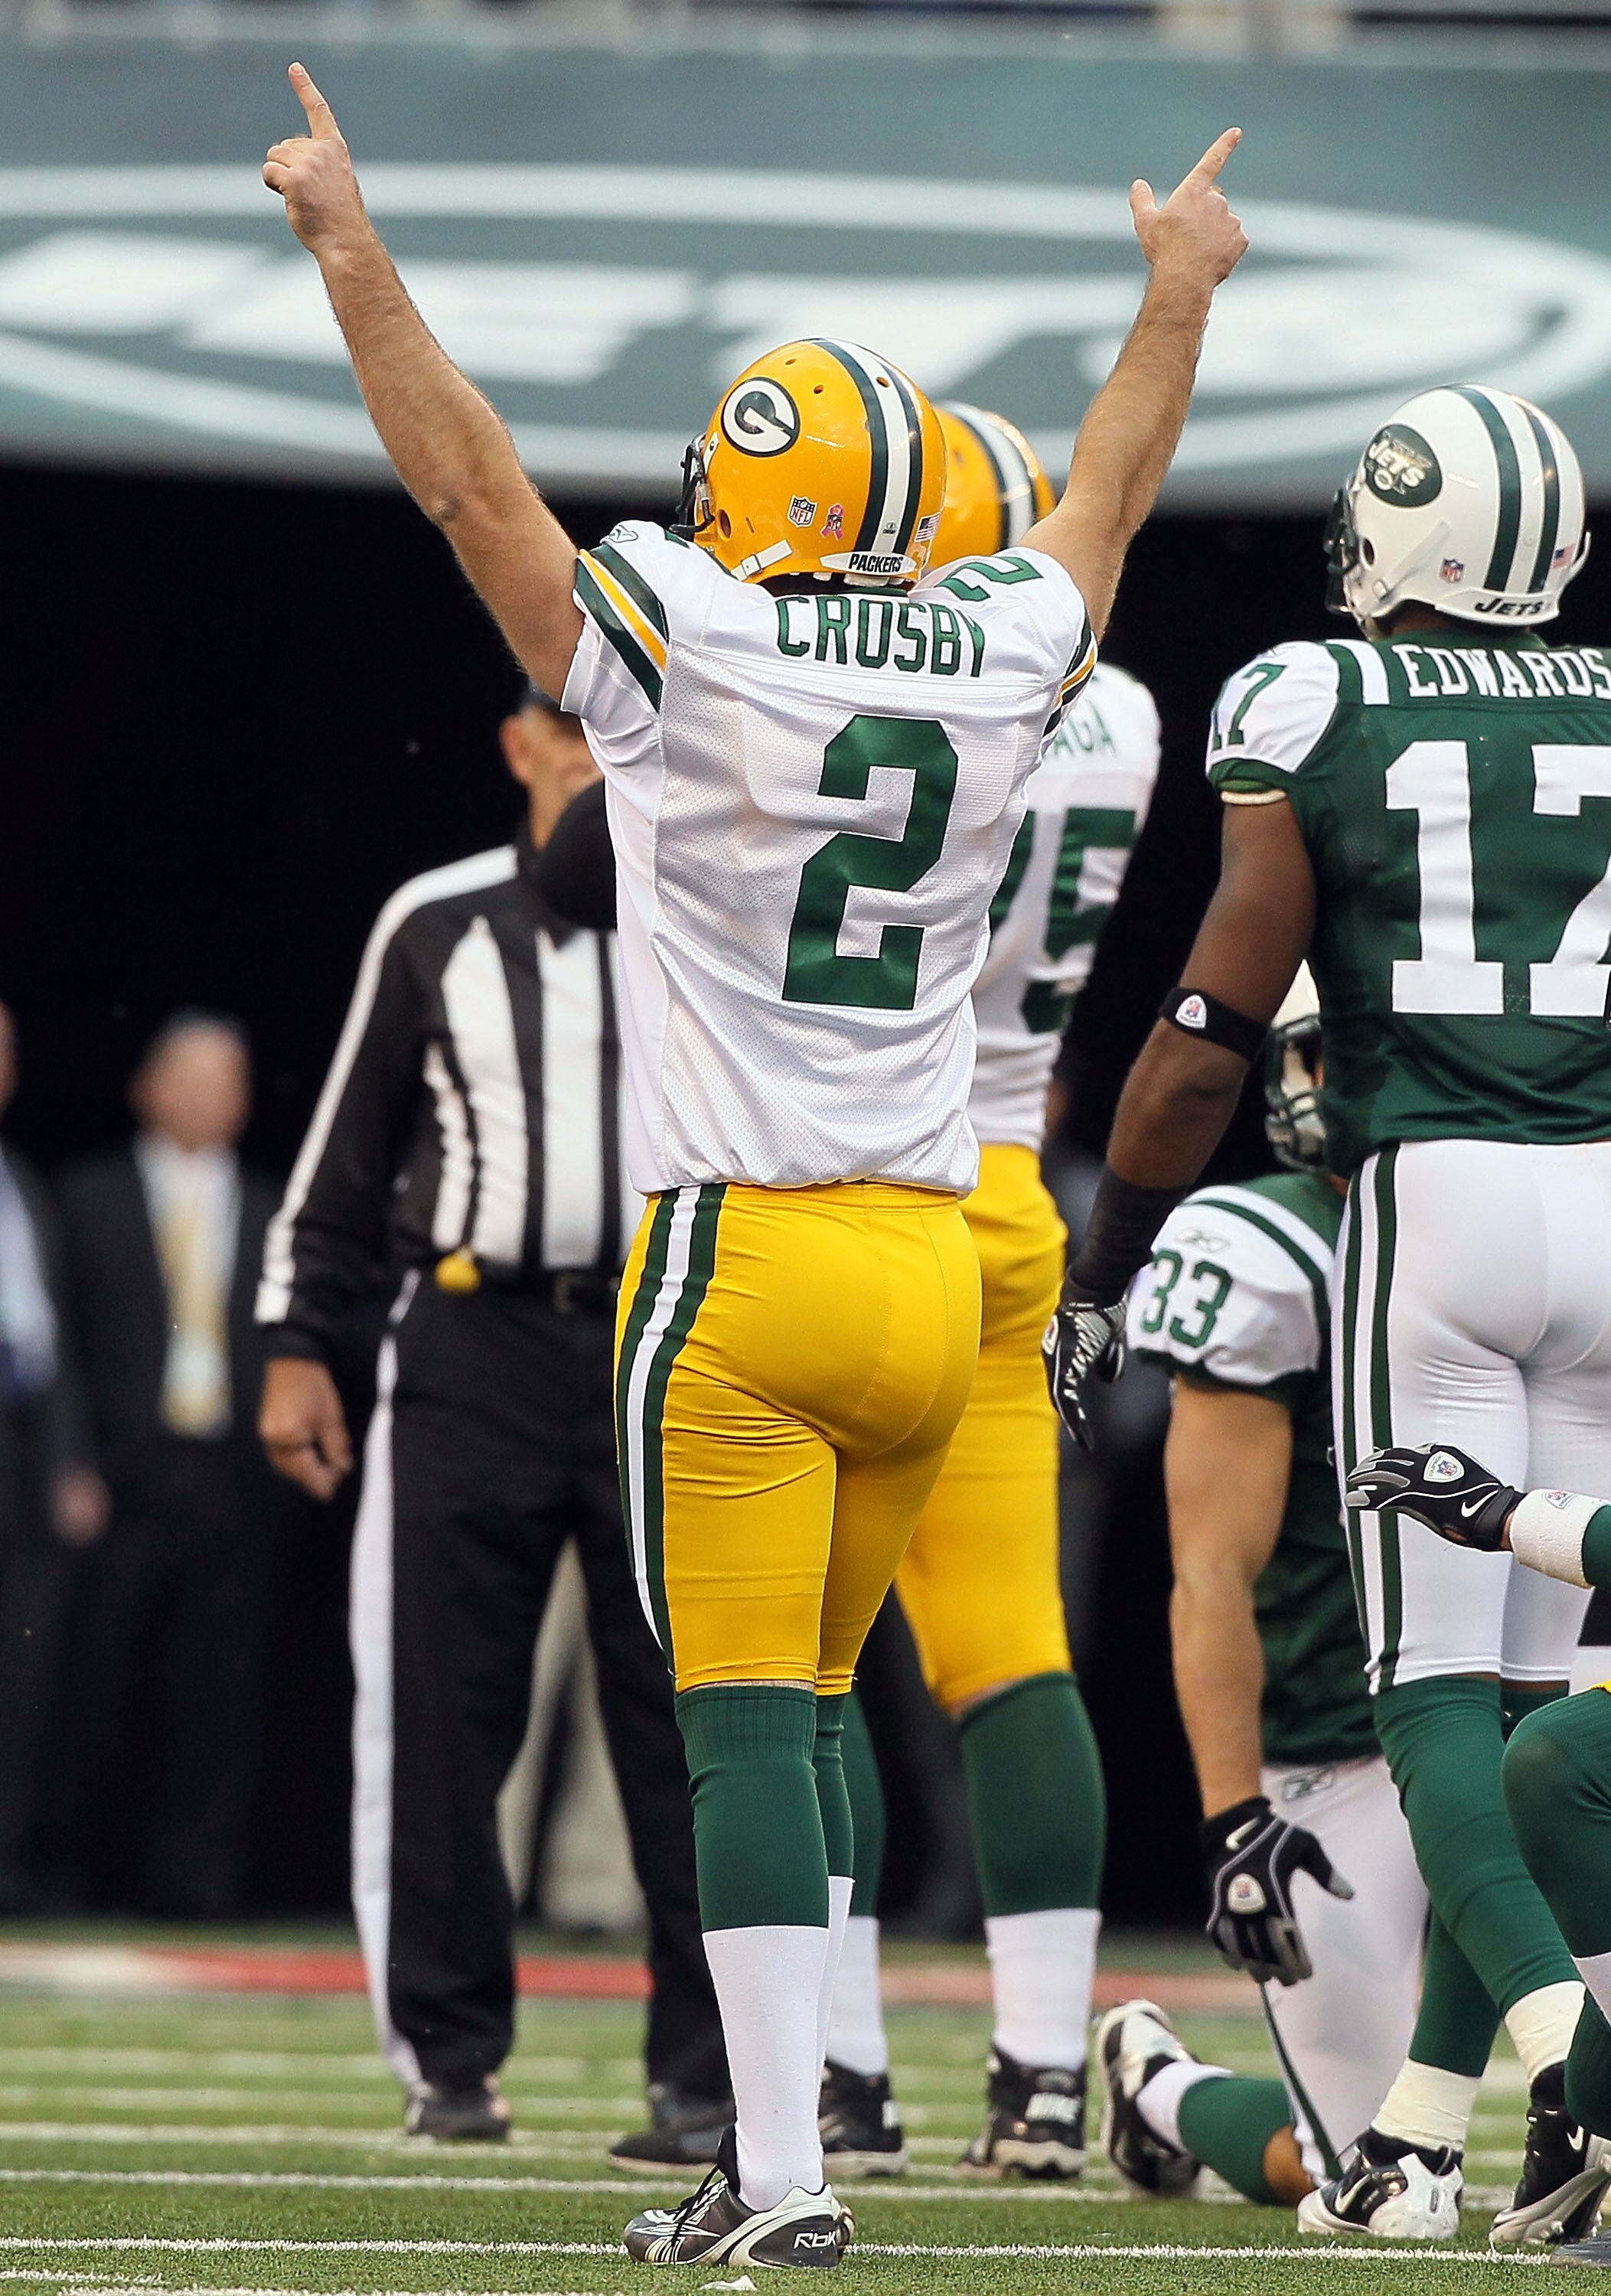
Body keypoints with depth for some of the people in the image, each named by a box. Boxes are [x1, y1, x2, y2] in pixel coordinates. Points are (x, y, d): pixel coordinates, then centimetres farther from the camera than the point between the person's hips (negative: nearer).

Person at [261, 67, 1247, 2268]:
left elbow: (468, 477, -4)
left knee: (746, 1723, -5)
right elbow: (1111, 491, 22)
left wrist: (349, 242, 5)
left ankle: (782, 2171, -10)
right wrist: (1186, 290, 39)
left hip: (741, 1259, -5)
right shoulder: (1004, 666, 3)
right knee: (803, 1713, 14)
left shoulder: (682, 647, -10)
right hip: (929, 1265, 5)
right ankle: (777, 2133, 14)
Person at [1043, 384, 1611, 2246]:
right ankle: (1427, 2123, 7)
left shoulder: (1320, 715, 0)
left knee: (1436, 1679, -1)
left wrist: (1099, 1275, 12)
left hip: (1432, 1199, -3)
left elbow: (1210, 1040, 1)